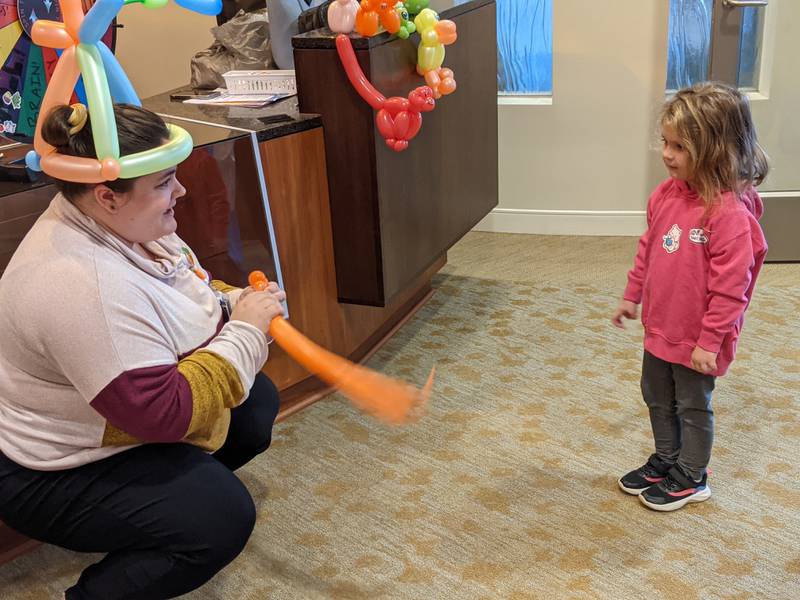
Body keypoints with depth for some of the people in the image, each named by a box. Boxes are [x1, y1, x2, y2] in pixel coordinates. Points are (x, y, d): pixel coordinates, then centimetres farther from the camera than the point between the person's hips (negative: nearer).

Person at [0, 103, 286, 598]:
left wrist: (234, 303, -10)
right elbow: (164, 414, -33)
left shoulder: (118, 222, -6)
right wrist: (244, 333, -24)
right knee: (222, 518, -21)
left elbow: (177, 297, 11)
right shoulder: (86, 286, -35)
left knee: (255, 402, 9)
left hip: (124, 411, 10)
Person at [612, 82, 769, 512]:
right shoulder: (666, 194, -3)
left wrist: (710, 341, -20)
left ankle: (691, 477, 33)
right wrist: (632, 296, 15)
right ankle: (666, 460, 43)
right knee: (657, 398, 22)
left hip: (697, 339, -7)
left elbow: (730, 286, -24)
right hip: (659, 327, 8)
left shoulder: (729, 213, -27)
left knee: (693, 406, 12)